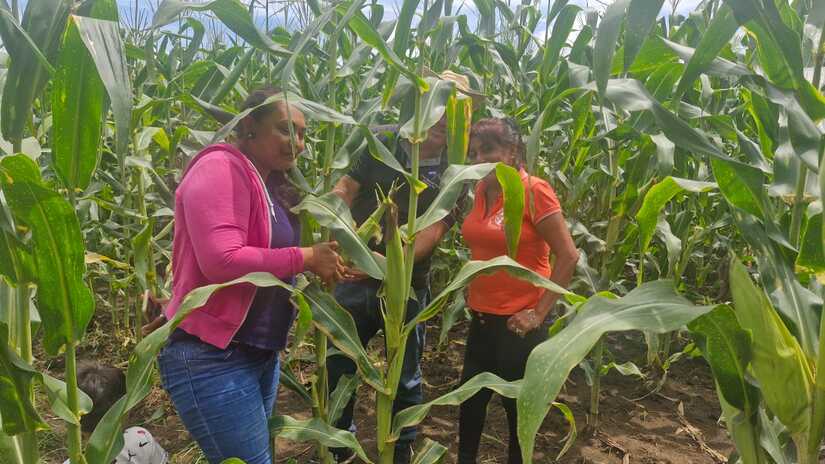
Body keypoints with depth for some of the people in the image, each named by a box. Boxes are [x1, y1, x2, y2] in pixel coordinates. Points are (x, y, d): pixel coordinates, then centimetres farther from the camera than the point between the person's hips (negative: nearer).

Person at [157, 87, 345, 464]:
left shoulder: (270, 185, 15)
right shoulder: (221, 168, -15)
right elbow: (222, 261, -27)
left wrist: (322, 264, 2)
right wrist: (306, 258, -20)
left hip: (260, 354, 10)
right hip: (212, 358, -10)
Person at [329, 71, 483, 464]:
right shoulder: (382, 143, -4)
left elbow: (433, 231, -16)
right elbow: (344, 189, -4)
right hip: (355, 278, 1)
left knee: (405, 379, 15)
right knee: (335, 367, 13)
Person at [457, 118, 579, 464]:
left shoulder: (534, 190, -16)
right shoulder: (481, 190, 4)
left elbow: (568, 256, -16)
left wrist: (540, 312, -16)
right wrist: (473, 292, 9)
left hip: (518, 324, -7)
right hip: (481, 318, 7)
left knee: (518, 406, 11)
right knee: (470, 397, 19)